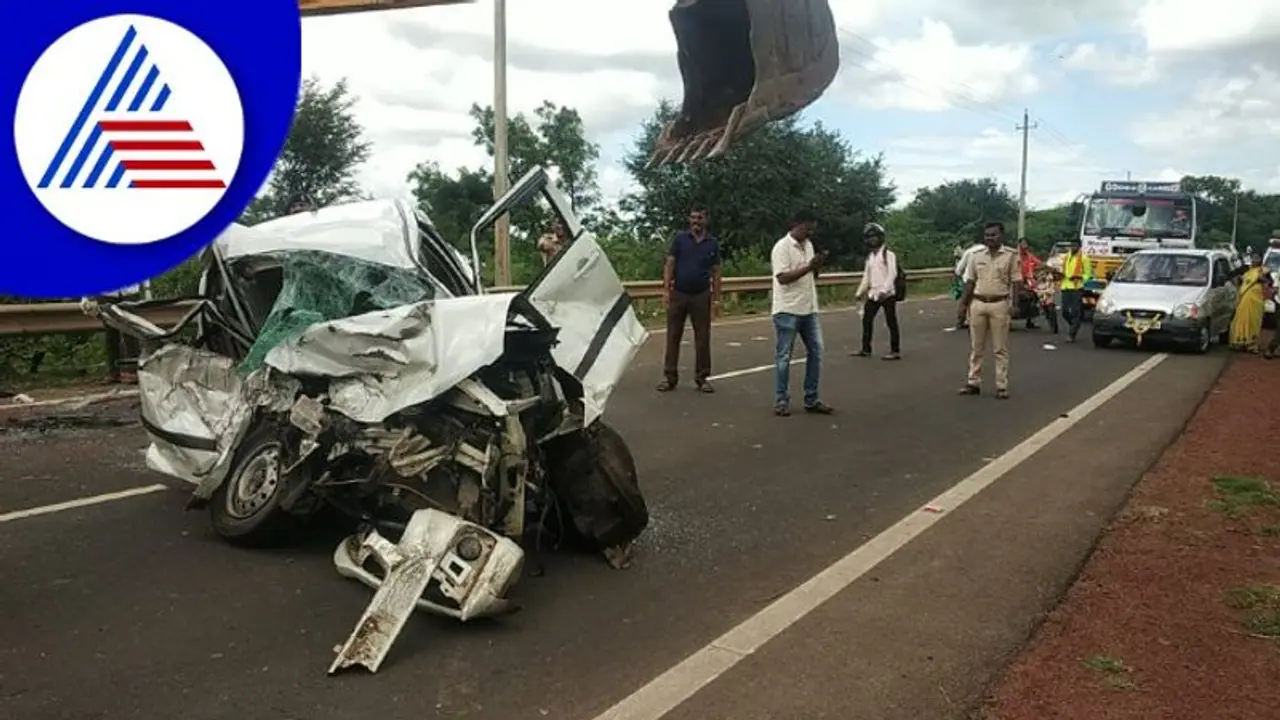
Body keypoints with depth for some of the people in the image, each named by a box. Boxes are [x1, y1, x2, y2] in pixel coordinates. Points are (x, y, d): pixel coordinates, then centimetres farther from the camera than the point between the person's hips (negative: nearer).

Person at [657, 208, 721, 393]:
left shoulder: (713, 243, 6)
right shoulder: (680, 238, 2)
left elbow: (716, 272, 6)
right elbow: (670, 264, -1)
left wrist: (716, 297, 0)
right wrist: (666, 289, -10)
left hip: (701, 296, 1)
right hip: (678, 294, -1)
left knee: (703, 338, 4)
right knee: (673, 336, 3)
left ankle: (702, 378, 13)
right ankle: (669, 377, 10)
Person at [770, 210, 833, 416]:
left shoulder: (808, 245, 12)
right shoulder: (782, 247, -12)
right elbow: (782, 277, -21)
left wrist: (818, 265, -3)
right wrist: (808, 267, -23)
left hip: (809, 309, 8)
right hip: (787, 310, -8)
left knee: (815, 352, 8)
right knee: (784, 356, 1)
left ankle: (811, 400, 16)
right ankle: (781, 401, 9)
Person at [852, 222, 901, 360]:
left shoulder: (888, 254, -8)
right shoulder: (870, 256, 15)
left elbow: (892, 274, -16)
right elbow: (866, 276, 19)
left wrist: (884, 290, -26)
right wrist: (859, 292, 15)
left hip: (887, 294, -8)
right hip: (873, 294, 8)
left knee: (891, 322, -2)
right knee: (867, 319, 9)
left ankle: (895, 351, 3)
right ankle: (866, 349, 19)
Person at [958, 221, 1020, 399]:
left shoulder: (1011, 256, -2)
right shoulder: (977, 257, 11)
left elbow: (1016, 282, -5)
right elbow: (970, 282, 14)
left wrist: (1013, 304, -15)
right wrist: (964, 304, 9)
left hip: (999, 305, -4)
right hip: (978, 304, 4)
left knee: (1000, 349, 1)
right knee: (976, 347, 8)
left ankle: (1002, 386, 5)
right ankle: (973, 382, 15)